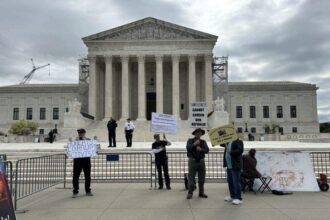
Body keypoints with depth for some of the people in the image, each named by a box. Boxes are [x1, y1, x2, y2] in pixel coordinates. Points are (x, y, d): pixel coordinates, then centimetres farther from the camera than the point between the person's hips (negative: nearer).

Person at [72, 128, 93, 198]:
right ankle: (75, 192, 12)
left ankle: (88, 191, 24)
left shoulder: (88, 140, 5)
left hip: (86, 159, 1)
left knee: (87, 176, 9)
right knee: (75, 176, -1)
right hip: (77, 159, -1)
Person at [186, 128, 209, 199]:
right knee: (191, 177, -5)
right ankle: (190, 193, 3)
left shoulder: (203, 142, 9)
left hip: (201, 161, 3)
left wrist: (201, 149, -21)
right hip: (192, 161, -3)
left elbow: (207, 150, -4)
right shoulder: (190, 140, 4)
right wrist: (194, 144, -22)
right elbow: (188, 148, -12)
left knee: (202, 178, 8)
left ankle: (201, 193, 18)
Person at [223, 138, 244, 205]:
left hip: (235, 166, -9)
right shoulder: (228, 142, 15)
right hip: (229, 166, 9)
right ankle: (232, 196, 24)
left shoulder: (238, 141, -10)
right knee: (230, 181, 14)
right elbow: (222, 144, 24)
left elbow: (240, 150, -23)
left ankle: (238, 198, 0)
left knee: (236, 182, -6)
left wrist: (231, 152, -27)